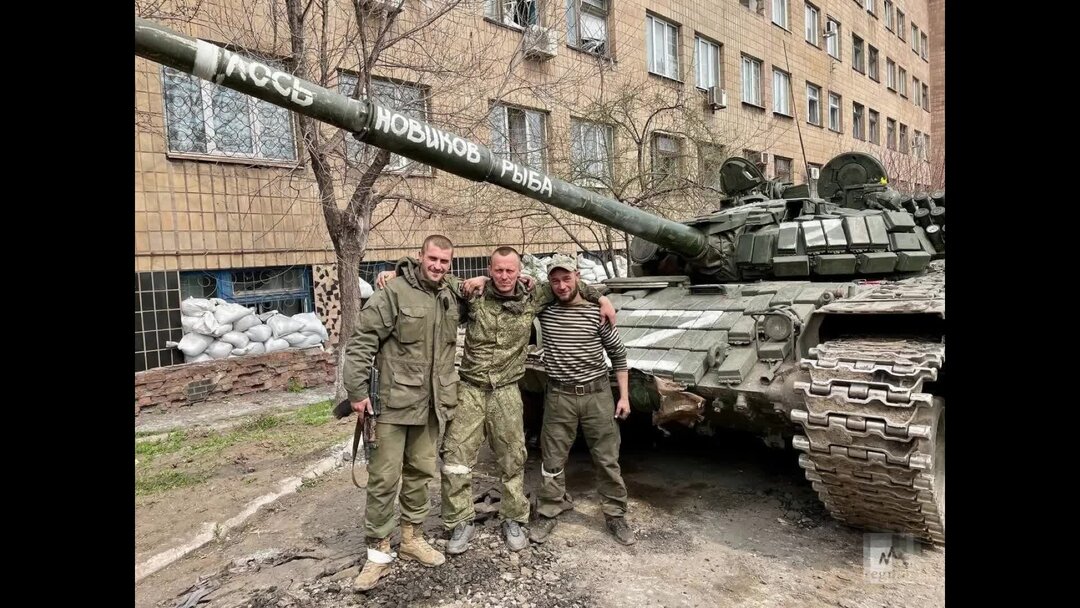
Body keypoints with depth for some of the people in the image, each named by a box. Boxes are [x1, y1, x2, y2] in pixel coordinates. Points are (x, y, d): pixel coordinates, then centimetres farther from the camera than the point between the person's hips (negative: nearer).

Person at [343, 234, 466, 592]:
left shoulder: (452, 299, 7)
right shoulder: (394, 293, -12)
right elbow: (360, 342, -12)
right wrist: (357, 392, -14)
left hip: (432, 405, 6)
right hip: (394, 402, -6)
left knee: (420, 473, 16)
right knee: (384, 478, 1)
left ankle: (411, 538, 33)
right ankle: (378, 551, 17)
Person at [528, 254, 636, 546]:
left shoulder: (596, 313, -6)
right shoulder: (544, 309, -2)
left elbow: (618, 354, 3)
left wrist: (624, 396, 1)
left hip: (597, 394, -1)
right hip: (559, 396, 1)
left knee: (608, 460, 9)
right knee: (553, 460, 11)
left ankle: (615, 515, 26)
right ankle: (548, 513, 29)